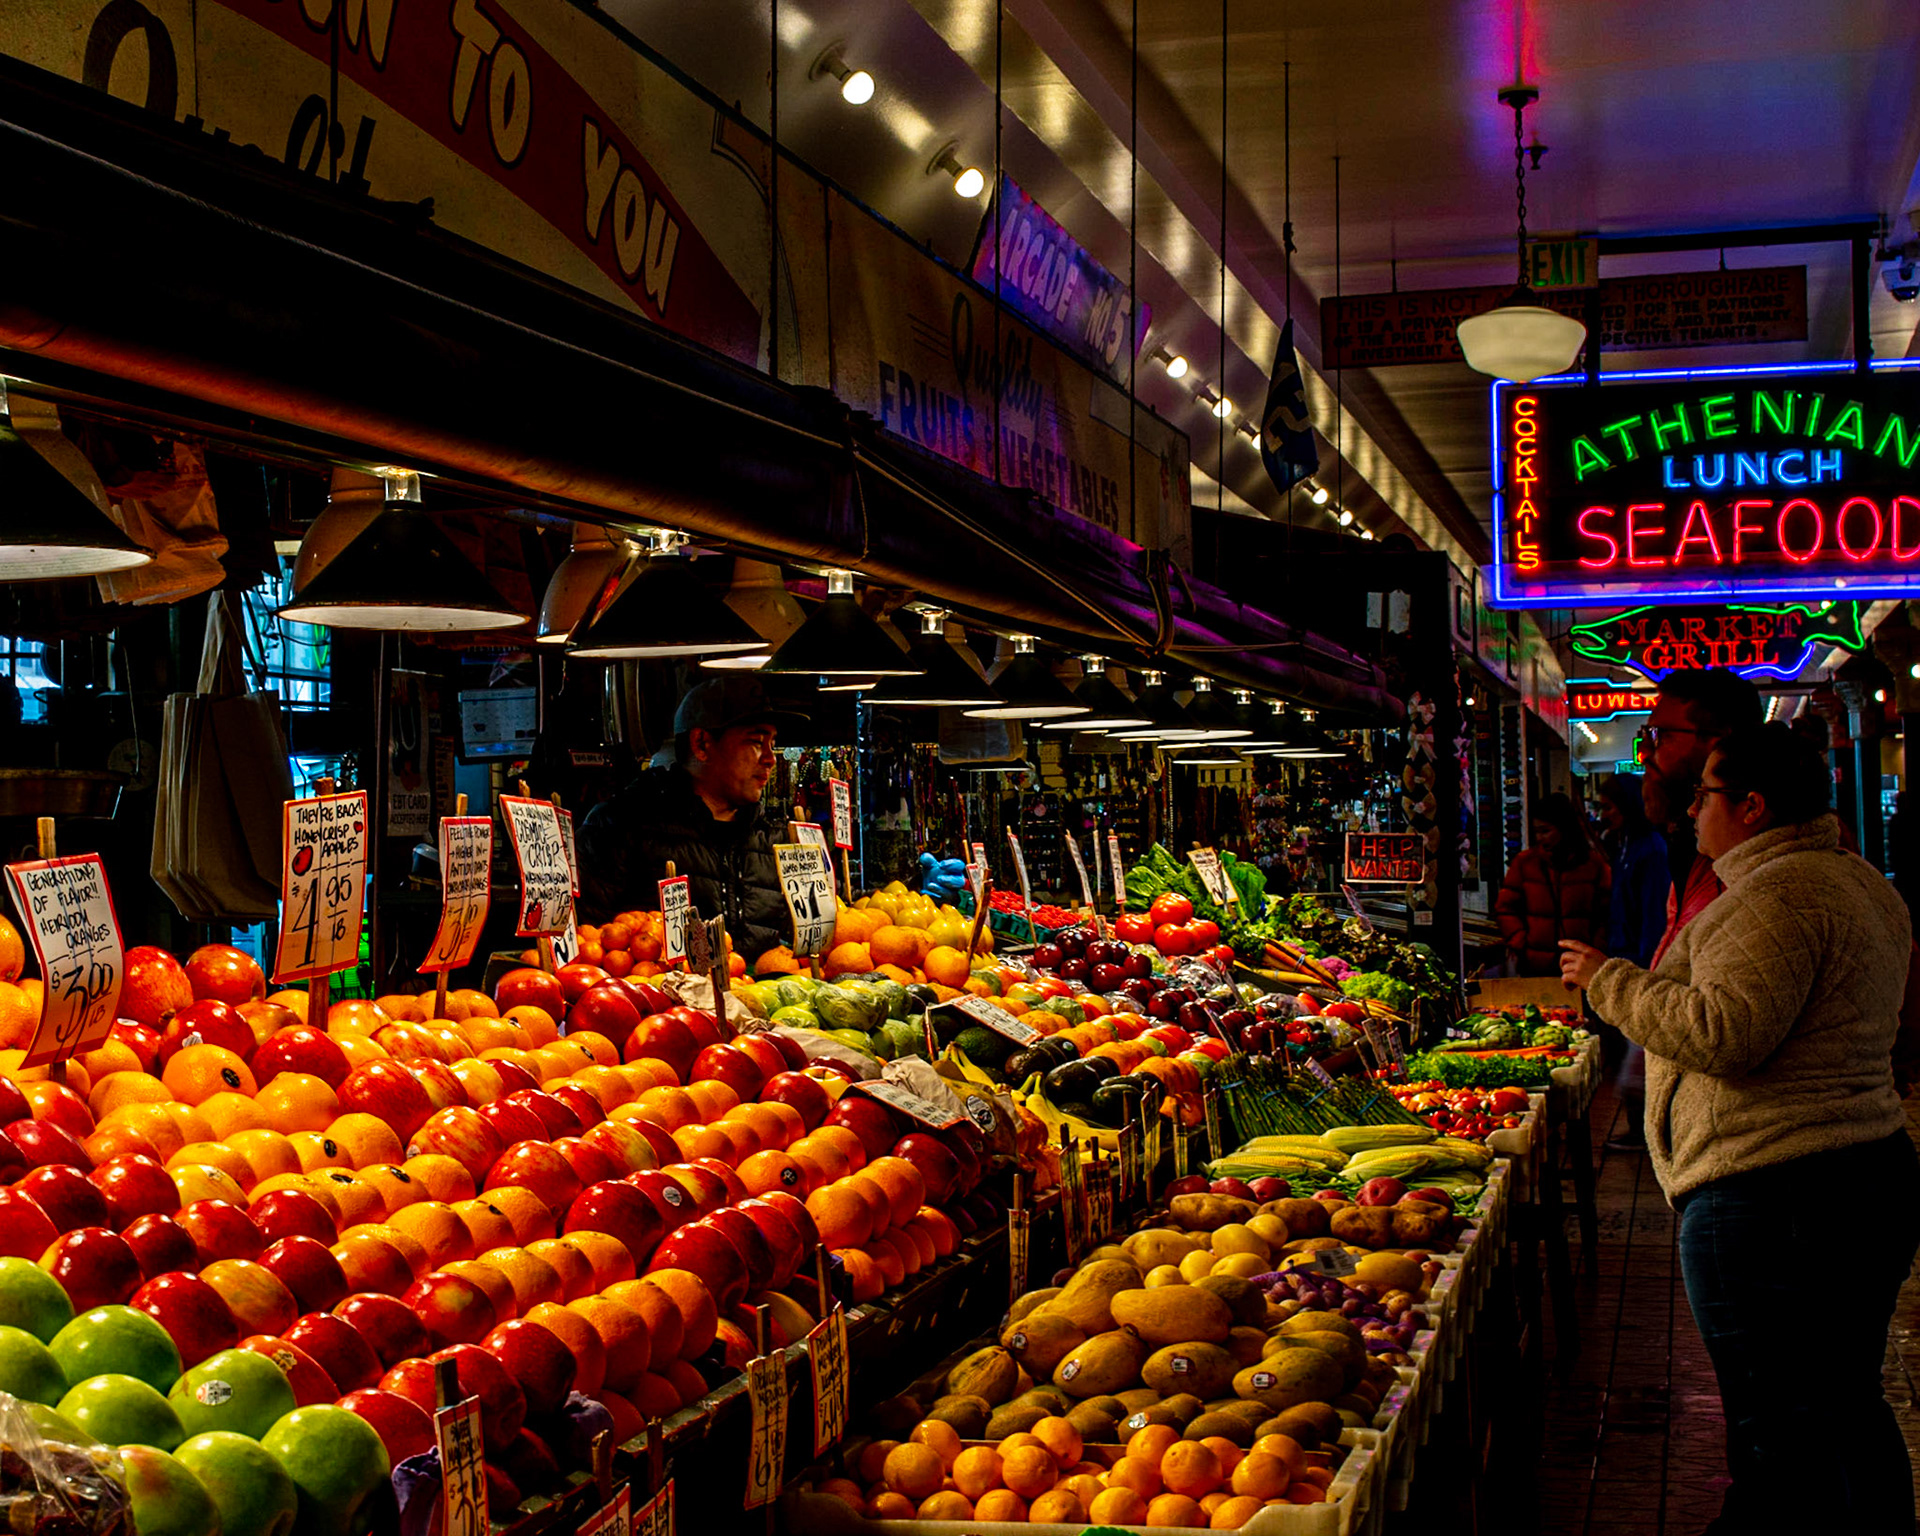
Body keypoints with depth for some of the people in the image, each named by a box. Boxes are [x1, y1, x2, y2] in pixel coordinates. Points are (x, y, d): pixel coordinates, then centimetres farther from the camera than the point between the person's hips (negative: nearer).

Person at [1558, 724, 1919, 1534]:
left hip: (1768, 1198, -10)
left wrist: (1609, 979, -11)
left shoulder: (1777, 893, -16)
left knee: (1779, 1438, -4)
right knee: (1848, 1411, 18)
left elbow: (1723, 1034, -24)